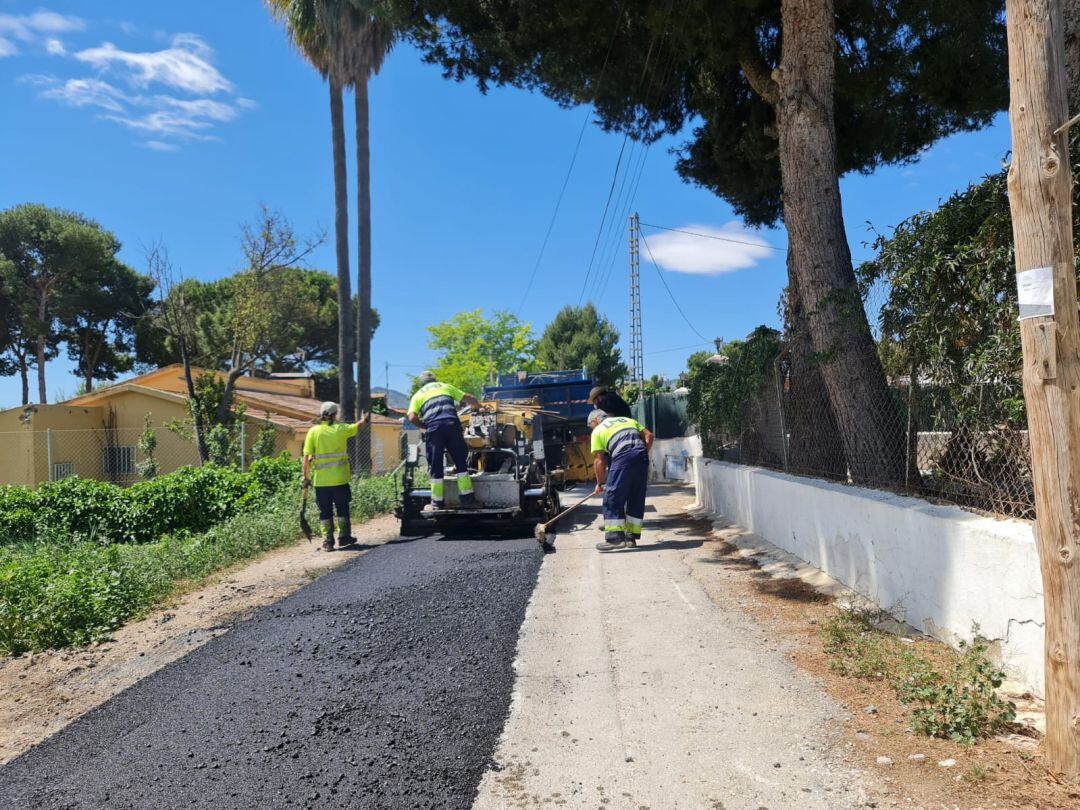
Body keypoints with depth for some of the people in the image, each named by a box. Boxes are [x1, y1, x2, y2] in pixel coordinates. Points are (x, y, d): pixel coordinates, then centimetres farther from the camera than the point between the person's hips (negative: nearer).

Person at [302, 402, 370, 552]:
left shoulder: (313, 432, -3)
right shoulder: (340, 429, -2)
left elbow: (307, 457, -6)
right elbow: (358, 426, 19)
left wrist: (306, 476, 2)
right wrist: (364, 420, 41)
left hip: (320, 480, 0)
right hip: (339, 479, 0)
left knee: (325, 511, 8)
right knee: (342, 509, 14)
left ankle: (328, 542, 9)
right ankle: (344, 538, 20)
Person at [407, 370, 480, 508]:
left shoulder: (418, 395, 22)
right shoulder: (446, 386, 27)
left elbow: (412, 417, 5)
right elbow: (469, 398, 26)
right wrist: (477, 406, 46)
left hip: (433, 428, -1)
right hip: (452, 424, 1)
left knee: (435, 466, 7)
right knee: (461, 462, 10)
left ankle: (438, 501, 10)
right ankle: (467, 497, 11)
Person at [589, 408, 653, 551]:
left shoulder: (598, 431, 17)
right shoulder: (627, 419, 31)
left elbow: (600, 460, 10)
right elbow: (649, 436, 19)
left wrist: (600, 483, 18)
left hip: (622, 457, -5)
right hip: (642, 455, 6)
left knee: (612, 498, -1)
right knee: (637, 499, 13)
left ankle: (615, 537, -9)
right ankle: (632, 537, 17)